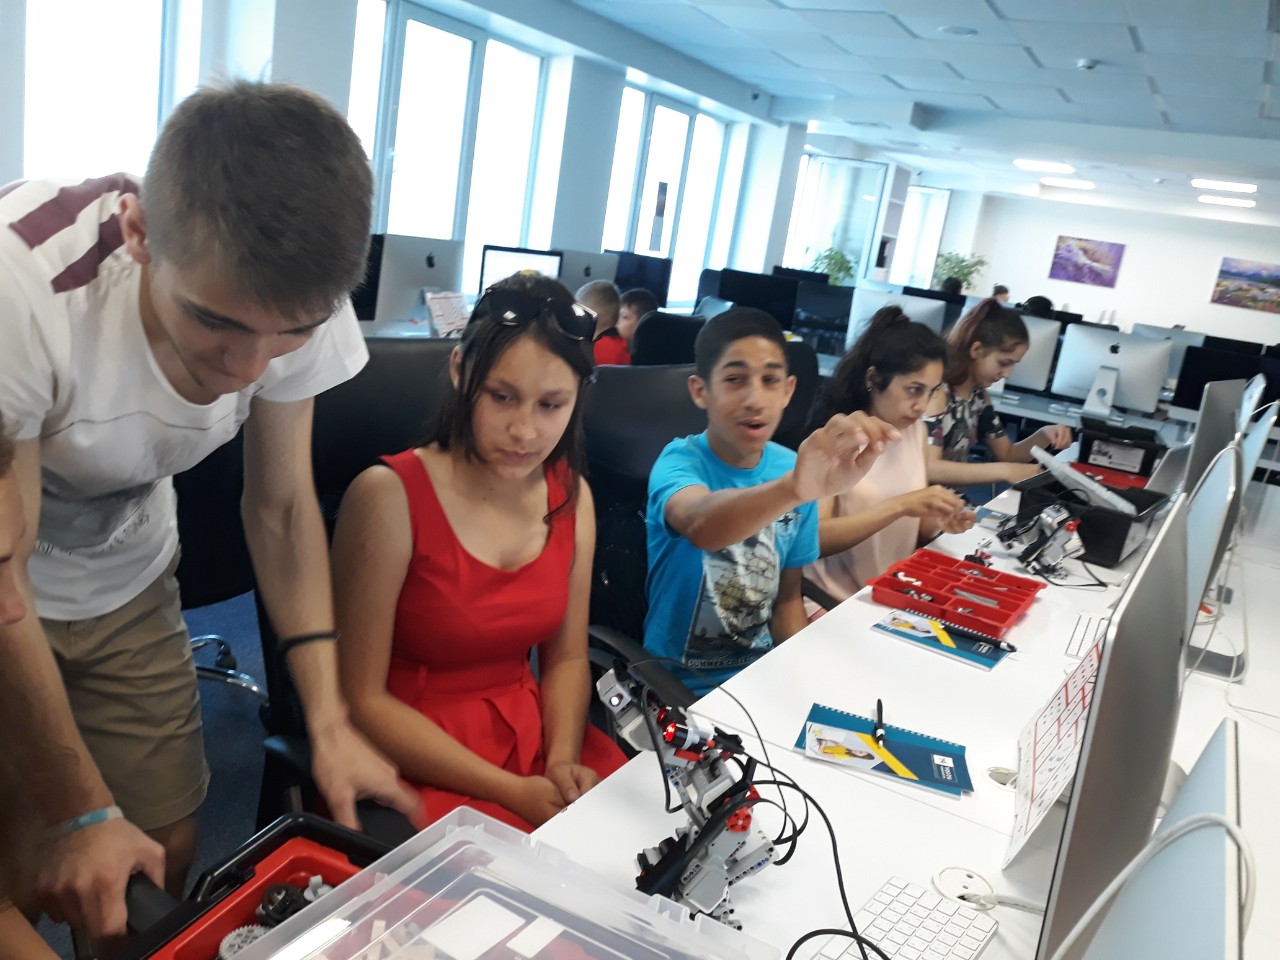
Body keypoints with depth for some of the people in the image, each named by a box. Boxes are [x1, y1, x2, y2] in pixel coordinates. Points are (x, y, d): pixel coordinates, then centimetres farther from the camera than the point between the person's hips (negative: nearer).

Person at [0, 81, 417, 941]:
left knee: (164, 857, 7)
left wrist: (331, 720, -15)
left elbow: (283, 507, -9)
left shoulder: (297, 299, -22)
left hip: (127, 581, 3)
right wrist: (83, 813, -18)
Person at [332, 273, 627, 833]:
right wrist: (511, 792, -17)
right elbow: (363, 698, -13)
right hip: (417, 757, -5)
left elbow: (566, 659, 9)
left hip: (533, 737, 6)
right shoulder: (391, 495, -15)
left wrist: (564, 760, -10)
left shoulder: (571, 496, 1)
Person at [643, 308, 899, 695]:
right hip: (682, 685, -4)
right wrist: (795, 487, -57)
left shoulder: (791, 468, -2)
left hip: (762, 671, 5)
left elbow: (787, 598, 8)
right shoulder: (679, 461, -16)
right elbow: (700, 525, -41)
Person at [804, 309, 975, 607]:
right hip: (836, 602, -6)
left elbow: (912, 534, 12)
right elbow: (813, 536, -21)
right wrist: (899, 506, -26)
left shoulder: (916, 429, 6)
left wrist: (937, 522, -9)